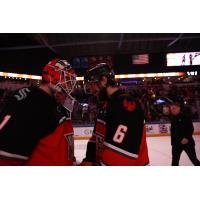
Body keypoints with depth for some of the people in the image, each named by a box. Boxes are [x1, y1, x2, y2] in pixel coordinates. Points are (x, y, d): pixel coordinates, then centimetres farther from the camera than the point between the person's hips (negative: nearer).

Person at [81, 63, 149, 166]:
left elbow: (120, 149, -30)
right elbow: (97, 137, 12)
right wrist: (89, 159, 3)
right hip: (106, 162, 9)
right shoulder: (106, 104, 9)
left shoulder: (127, 105, -24)